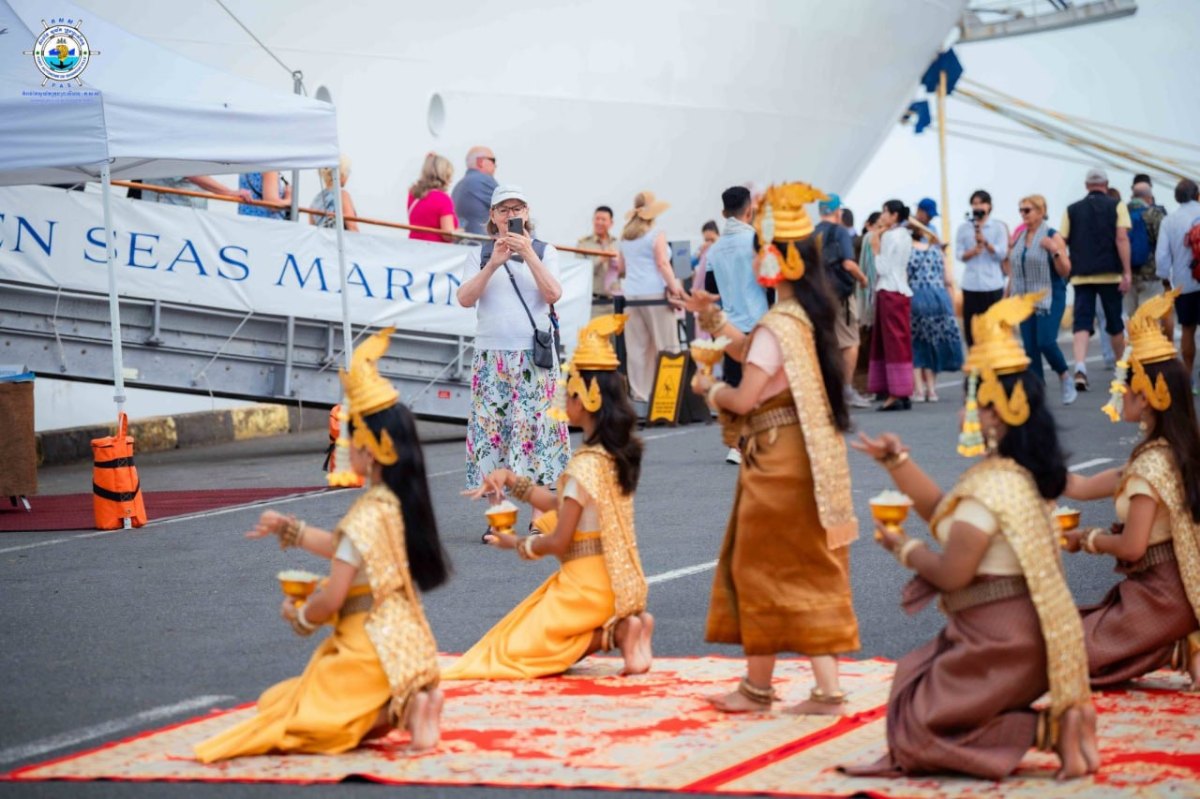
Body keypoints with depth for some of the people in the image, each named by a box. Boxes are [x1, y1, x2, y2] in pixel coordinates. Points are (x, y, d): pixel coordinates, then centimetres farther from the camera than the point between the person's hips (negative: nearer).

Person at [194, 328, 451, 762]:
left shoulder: (365, 517, -19)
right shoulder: (400, 504, 7)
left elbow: (331, 600, -17)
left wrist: (300, 616, 4)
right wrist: (290, 530, 27)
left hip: (373, 652, -9)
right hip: (406, 642, 9)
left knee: (281, 708, -6)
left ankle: (396, 709, -15)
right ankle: (405, 701, 1)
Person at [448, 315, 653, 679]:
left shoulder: (584, 465, -21)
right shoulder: (617, 454, 5)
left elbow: (558, 541, -17)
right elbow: (563, 505, 14)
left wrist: (518, 544, 2)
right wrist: (510, 480, 9)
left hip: (588, 586, -9)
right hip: (616, 579, 9)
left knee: (512, 649, -1)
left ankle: (615, 633, -11)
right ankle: (621, 625, 1)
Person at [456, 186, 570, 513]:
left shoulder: (544, 251, 10)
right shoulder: (482, 254, 11)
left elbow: (553, 294, -6)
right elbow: (465, 299, -2)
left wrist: (528, 254, -13)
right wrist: (493, 264, -13)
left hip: (533, 354, -1)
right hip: (491, 354, 1)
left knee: (536, 425, -6)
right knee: (491, 425, -3)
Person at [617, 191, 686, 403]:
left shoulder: (625, 238, 13)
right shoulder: (656, 236, -5)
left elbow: (620, 268, 19)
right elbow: (663, 264, -13)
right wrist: (675, 288, -14)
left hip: (632, 294, 6)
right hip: (654, 293, -6)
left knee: (637, 346, 6)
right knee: (666, 345, -2)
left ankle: (640, 392, 5)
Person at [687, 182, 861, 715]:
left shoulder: (777, 326, -20)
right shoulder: (807, 316, 9)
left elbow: (745, 398, -20)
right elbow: (752, 352, 21)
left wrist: (709, 390, -1)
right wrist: (713, 318, 14)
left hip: (776, 461, -9)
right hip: (806, 458, 9)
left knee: (763, 568, 3)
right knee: (810, 571, 10)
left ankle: (758, 686, 13)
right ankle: (827, 687, 9)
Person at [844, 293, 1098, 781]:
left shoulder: (989, 486, -22)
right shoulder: (1021, 474, 8)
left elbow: (951, 573, -20)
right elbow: (946, 514, 19)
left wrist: (904, 549, -1)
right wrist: (897, 462, 12)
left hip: (1000, 640, -9)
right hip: (1020, 631, 9)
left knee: (918, 722, -1)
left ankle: (1052, 730, -13)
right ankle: (1061, 719, 4)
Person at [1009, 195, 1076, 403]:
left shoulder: (1052, 237, -6)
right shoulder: (1019, 237, 10)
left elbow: (1065, 271, -8)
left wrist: (1055, 251, -22)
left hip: (1050, 297, -6)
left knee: (1045, 342, -18)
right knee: (1030, 348, 1)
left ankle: (1066, 378, 6)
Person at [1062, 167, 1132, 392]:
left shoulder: (1072, 210, 7)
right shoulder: (1116, 206, 1)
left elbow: (1061, 242, 3)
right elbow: (1122, 239, -9)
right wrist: (1127, 272, -10)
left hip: (1081, 275, 1)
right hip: (1110, 274, -1)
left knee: (1082, 322, -4)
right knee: (1115, 323, 12)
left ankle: (1080, 368, -24)